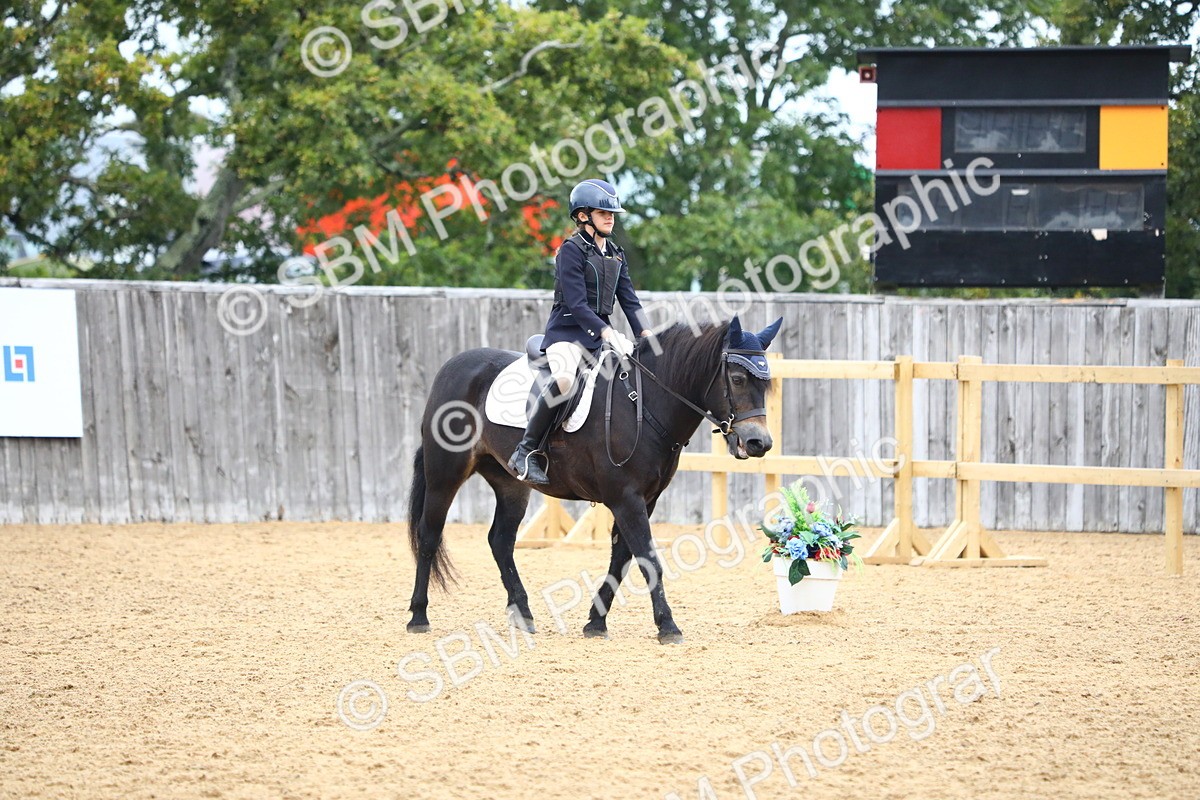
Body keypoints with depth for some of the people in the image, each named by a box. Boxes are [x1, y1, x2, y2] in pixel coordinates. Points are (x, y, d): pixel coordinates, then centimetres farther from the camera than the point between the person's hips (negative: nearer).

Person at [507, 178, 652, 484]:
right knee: (565, 379, -36)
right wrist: (606, 332, -26)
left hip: (601, 331, 8)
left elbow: (629, 299, 13)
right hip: (567, 331, -8)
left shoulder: (615, 255, 17)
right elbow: (576, 304, -16)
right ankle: (526, 452, -27)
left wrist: (646, 334, -4)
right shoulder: (572, 250, -7)